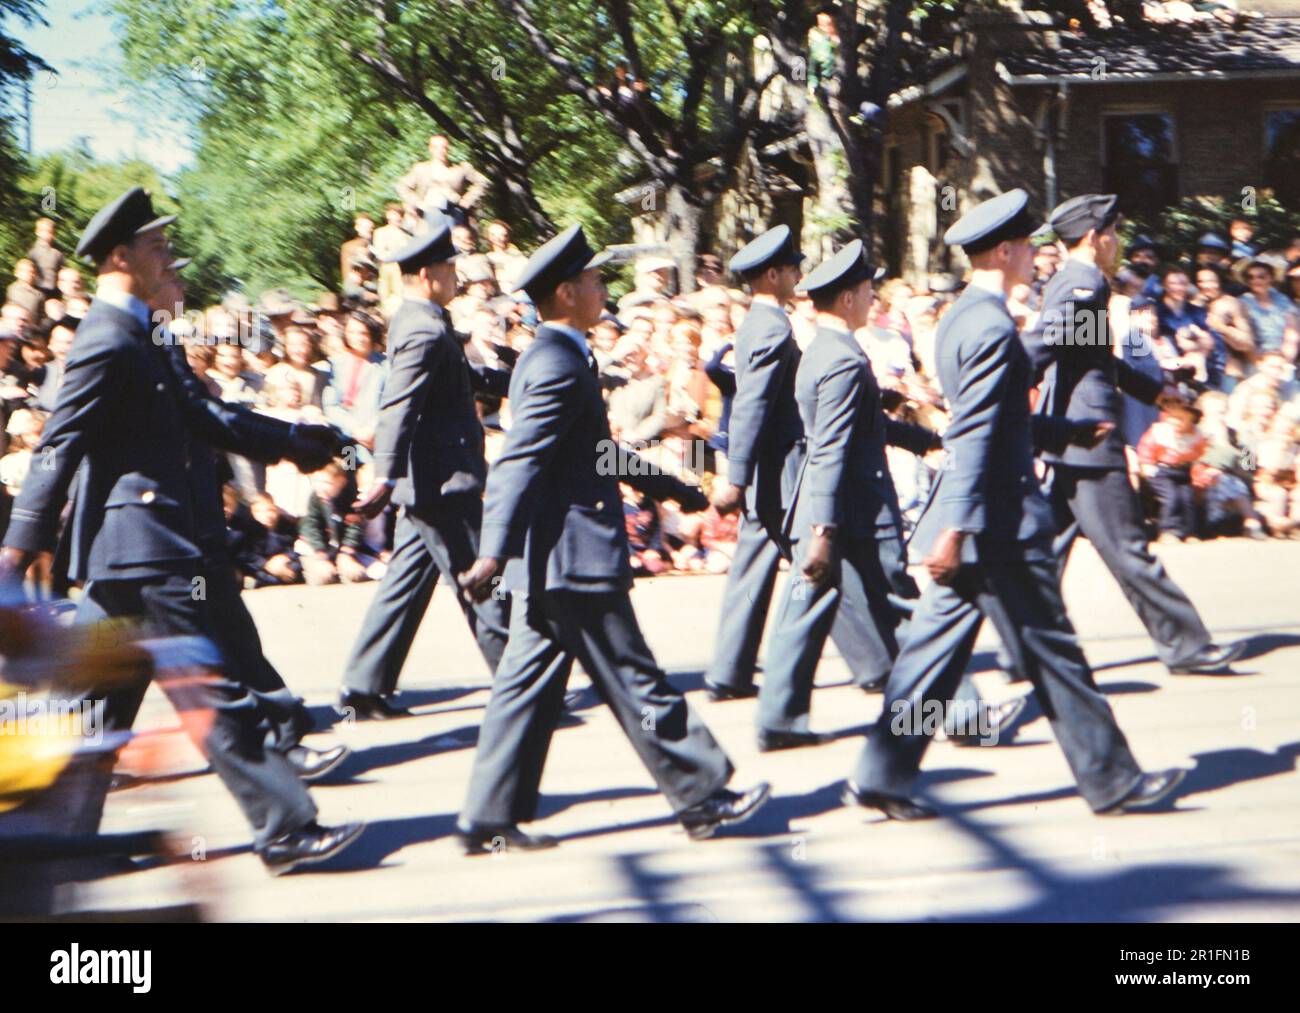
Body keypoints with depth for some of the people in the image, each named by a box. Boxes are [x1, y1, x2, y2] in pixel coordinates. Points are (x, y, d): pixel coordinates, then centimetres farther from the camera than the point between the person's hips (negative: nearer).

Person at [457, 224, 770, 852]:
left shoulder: (555, 357, 16)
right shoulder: (559, 364, -17)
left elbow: (597, 451, 28)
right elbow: (519, 463, -25)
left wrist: (667, 487, 35)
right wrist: (492, 553, -32)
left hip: (550, 561, 10)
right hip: (574, 558, -10)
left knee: (530, 683, 10)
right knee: (635, 683, 0)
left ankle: (491, 818, 13)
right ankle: (702, 797, 9)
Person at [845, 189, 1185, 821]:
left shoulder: (960, 318, 14)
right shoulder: (993, 326, -17)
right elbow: (974, 437, -23)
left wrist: (1072, 432, 33)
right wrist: (953, 527, -26)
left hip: (970, 527, 10)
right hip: (1001, 523, -9)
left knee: (937, 643, 9)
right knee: (1050, 650, 1)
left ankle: (881, 775, 9)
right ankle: (1110, 779, 12)